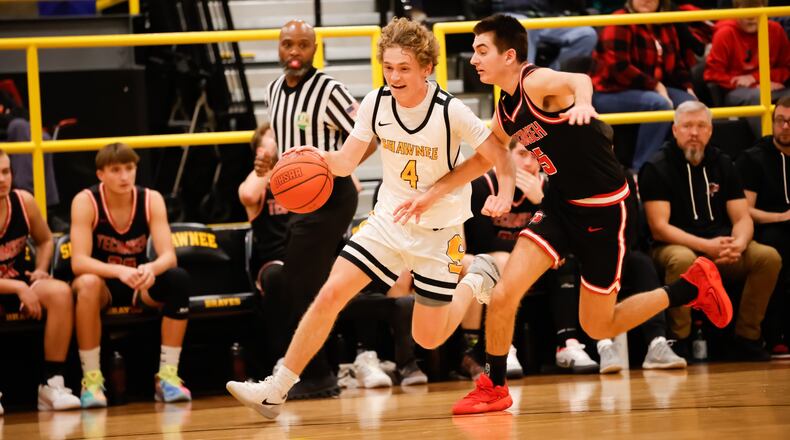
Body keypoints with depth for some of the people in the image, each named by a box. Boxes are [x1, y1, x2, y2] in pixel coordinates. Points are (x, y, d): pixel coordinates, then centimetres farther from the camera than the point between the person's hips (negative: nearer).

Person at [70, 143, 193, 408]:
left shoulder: (151, 200, -9)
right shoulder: (86, 202, -17)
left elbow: (168, 255, -17)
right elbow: (78, 262, -27)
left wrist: (151, 269, -42)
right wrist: (120, 271, -44)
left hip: (139, 284, 3)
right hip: (102, 280, -3)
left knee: (178, 279, -27)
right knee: (88, 284, -37)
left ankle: (167, 375, -21)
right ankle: (91, 379, -31)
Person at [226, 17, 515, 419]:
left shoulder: (450, 111, -21)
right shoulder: (375, 104, -11)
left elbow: (497, 153, -9)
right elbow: (346, 163, -6)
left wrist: (505, 194, -26)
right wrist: (320, 158, -27)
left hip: (440, 231, -3)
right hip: (388, 220, 3)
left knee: (428, 339, 3)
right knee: (330, 295, -12)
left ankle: (475, 280, 32)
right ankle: (276, 391, -6)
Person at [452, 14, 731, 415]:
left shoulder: (535, 82, -21)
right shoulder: (504, 113, 5)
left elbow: (575, 80, -43)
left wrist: (582, 101, -67)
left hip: (602, 208, -7)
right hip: (561, 202, 7)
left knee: (599, 328, 4)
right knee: (503, 295, -10)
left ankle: (693, 287, 22)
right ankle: (494, 388, 9)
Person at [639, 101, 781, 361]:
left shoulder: (722, 165, 13)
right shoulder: (656, 169, -2)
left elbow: (743, 218, 9)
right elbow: (659, 228, -10)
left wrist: (738, 244, -16)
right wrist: (707, 246, -22)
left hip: (721, 246, 5)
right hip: (674, 246, -5)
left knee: (768, 256, -21)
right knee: (683, 260, -39)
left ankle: (747, 339, -11)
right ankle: (679, 340, -26)